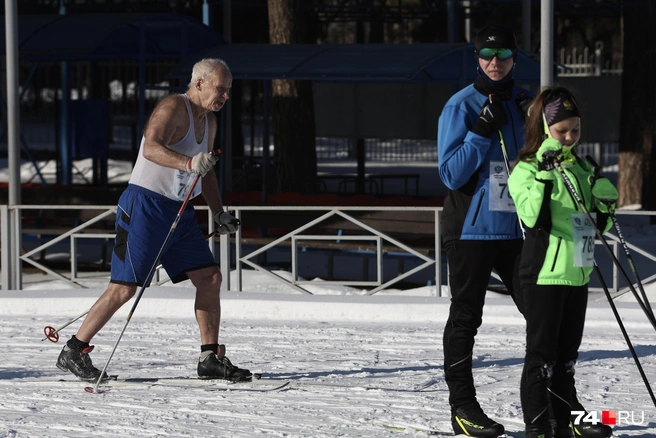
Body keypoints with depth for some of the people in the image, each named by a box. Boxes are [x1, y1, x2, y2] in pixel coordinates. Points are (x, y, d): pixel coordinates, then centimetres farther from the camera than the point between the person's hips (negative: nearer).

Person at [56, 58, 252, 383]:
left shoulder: (209, 121, 15)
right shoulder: (173, 107, -13)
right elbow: (151, 148, -31)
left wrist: (219, 213, 19)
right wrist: (189, 163, -47)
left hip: (179, 211, 9)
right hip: (145, 206, -9)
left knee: (210, 278, 0)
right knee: (124, 287, -10)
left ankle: (211, 360, 5)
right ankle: (73, 352, -1)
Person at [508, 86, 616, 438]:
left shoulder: (582, 169, 13)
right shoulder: (526, 170, -8)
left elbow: (597, 225, 21)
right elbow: (533, 216, -25)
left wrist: (605, 204, 1)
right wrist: (544, 174, -31)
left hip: (577, 274, 7)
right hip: (544, 273, -7)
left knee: (567, 352, 13)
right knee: (542, 351, -4)